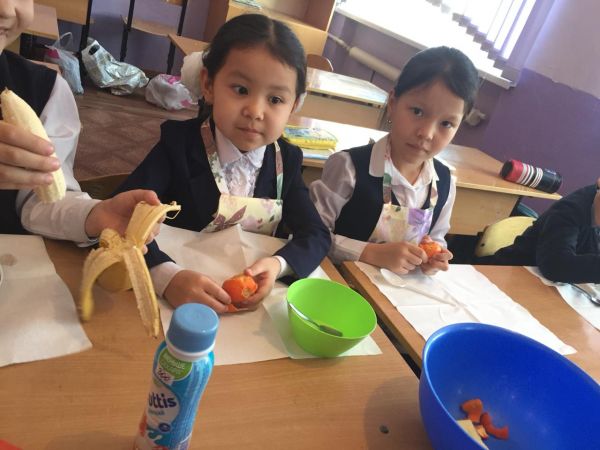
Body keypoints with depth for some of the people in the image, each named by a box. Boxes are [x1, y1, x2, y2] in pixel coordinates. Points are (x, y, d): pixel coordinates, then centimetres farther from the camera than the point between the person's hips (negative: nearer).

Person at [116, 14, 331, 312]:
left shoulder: (286, 160, -2)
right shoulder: (180, 142, -12)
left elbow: (316, 235, -3)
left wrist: (278, 265, -22)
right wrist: (166, 276, -36)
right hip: (178, 299, -2)